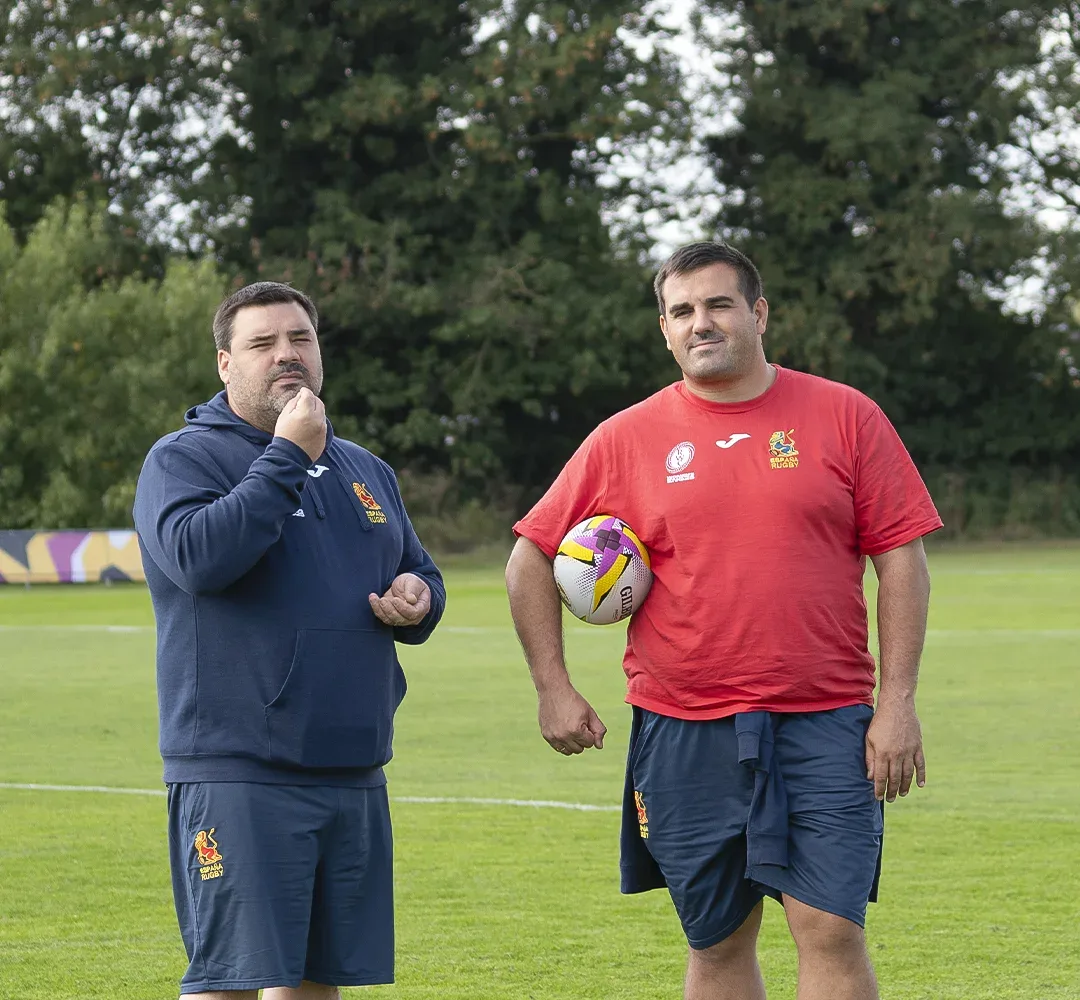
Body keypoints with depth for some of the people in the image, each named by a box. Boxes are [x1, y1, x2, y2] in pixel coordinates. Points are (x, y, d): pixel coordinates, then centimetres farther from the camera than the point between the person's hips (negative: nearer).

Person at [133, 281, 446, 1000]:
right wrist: (287, 456, -17)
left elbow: (422, 574, 29)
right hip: (237, 773, -6)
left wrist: (418, 599, 4)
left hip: (354, 773, 7)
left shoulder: (366, 472, 19)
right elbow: (198, 557, -21)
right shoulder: (185, 459, -2)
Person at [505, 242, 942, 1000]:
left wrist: (897, 703, -5)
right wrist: (554, 689, 5)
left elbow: (902, 561, 2)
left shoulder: (845, 417, 3)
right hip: (684, 733, 2)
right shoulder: (626, 440, 5)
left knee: (832, 930, -10)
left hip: (823, 725, -2)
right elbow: (532, 560, 12)